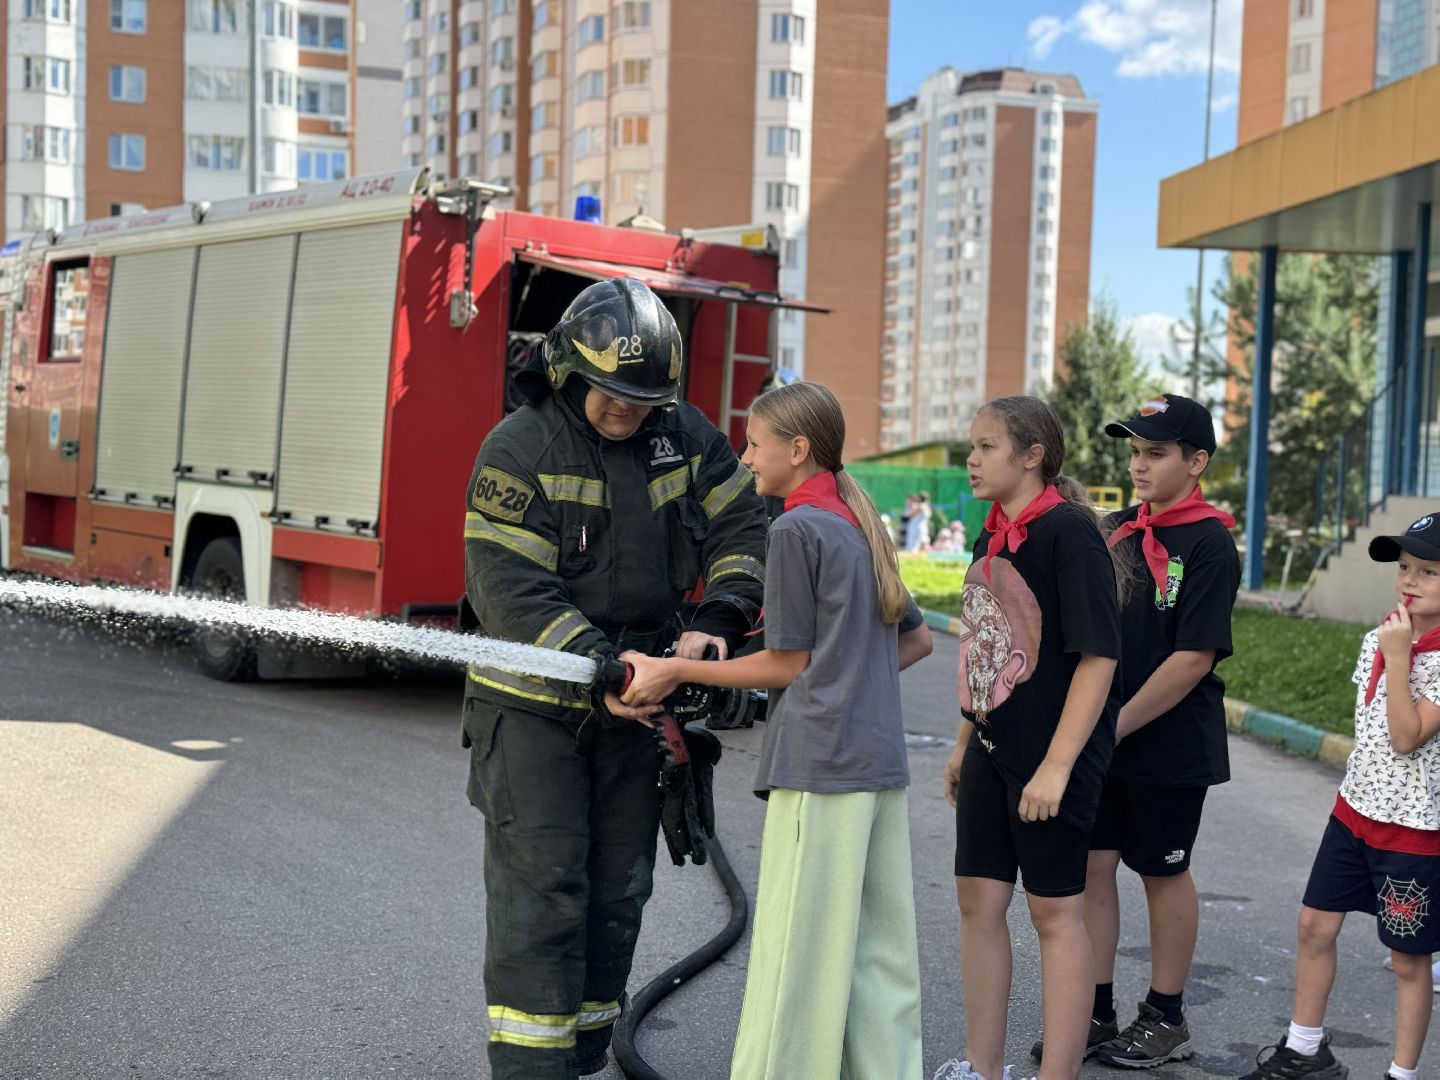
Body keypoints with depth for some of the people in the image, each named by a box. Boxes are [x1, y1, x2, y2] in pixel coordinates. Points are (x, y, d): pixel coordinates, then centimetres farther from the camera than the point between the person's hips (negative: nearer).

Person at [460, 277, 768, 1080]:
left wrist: (719, 620, -12)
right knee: (540, 888, -9)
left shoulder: (686, 437, 1)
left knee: (619, 890, 11)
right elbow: (509, 586, -20)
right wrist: (603, 670, -28)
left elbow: (742, 528, 6)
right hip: (535, 704, -5)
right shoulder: (520, 450, -13)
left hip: (636, 703, 5)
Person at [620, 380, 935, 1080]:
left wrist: (676, 672, -2)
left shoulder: (796, 530, -9)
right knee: (878, 952, 11)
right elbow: (916, 638, 23)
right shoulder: (861, 528, 16)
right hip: (881, 764, 8)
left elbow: (787, 664, -7)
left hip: (819, 763, -8)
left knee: (796, 954, -3)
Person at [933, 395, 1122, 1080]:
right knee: (978, 900, 12)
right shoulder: (993, 536, 10)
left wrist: (1058, 765, -21)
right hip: (991, 751, 8)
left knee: (1055, 912, 2)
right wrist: (965, 742, 19)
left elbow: (1098, 655, -19)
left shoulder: (1068, 532, -15)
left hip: (1050, 759, -8)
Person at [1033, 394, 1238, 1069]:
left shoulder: (1209, 544, -11)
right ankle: (1094, 1014, 19)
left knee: (1164, 874, 7)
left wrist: (1118, 726, -16)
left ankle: (1165, 1020, 23)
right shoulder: (1116, 531, 8)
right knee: (1091, 867, 7)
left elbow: (1194, 657, -17)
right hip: (1098, 738, 6)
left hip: (1170, 746, -5)